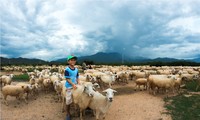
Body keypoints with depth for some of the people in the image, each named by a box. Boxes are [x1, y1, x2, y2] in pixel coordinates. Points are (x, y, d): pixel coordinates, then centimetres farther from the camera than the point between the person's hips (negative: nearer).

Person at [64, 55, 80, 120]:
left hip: (75, 86, 5)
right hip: (69, 86, -5)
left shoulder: (76, 69, 5)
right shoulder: (67, 69, -13)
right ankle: (68, 114, 23)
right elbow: (67, 79, -15)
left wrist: (78, 84, -2)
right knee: (68, 101, 5)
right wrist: (73, 84, -22)